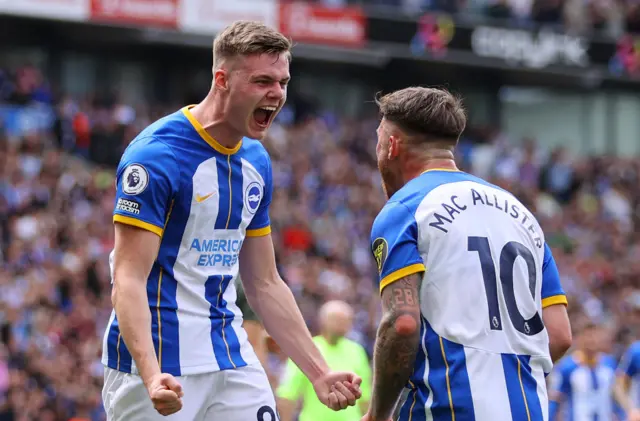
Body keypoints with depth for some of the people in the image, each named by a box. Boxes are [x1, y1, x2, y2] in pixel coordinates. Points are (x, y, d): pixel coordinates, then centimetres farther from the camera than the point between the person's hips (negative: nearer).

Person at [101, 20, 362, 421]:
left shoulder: (257, 162, 11)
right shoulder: (157, 155, -14)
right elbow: (128, 279, -19)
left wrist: (319, 374, 12)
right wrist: (151, 376, -33)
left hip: (232, 359, 7)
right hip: (159, 366, -7)